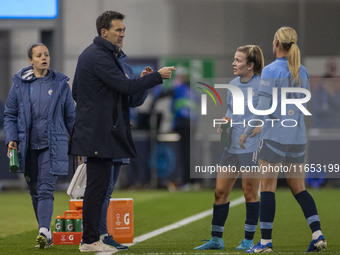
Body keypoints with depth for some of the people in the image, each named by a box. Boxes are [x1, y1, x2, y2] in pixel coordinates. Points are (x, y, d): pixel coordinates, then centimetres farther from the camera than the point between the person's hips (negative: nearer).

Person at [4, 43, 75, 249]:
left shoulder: (60, 83, 4)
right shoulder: (20, 84, 5)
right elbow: (10, 115, 10)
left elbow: (70, 116, 10)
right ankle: (46, 236, 17)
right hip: (28, 147, 2)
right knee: (35, 193, 8)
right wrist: (11, 139, -3)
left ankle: (44, 231, -24)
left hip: (53, 147, -2)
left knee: (46, 190, -14)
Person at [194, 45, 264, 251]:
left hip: (252, 147, -7)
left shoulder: (262, 85, -10)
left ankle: (249, 240, 13)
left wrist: (257, 128, -19)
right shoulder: (233, 84, 11)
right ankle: (216, 239, 15)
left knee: (250, 193, 1)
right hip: (231, 147, 7)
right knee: (220, 192, 6)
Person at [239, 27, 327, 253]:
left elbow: (262, 108, -13)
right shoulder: (302, 72, 8)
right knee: (299, 188, 10)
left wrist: (247, 133, -4)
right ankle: (317, 234, -2)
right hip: (298, 137, 6)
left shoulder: (271, 71, -9)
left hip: (275, 135, -6)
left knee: (267, 187, 0)